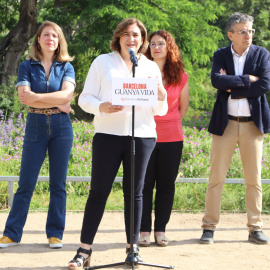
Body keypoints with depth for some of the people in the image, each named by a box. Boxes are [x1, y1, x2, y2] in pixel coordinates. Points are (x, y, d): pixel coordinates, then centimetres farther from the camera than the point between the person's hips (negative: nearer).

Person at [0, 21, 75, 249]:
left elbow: (67, 94, -11)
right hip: (36, 127, -1)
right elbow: (24, 97, -11)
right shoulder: (27, 66, 4)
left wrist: (37, 97, -16)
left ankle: (55, 234, 11)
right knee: (26, 183, -1)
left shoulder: (66, 67, 6)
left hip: (61, 127, 1)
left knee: (58, 184, 4)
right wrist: (57, 102, -10)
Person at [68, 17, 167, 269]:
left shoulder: (151, 67, 13)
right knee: (98, 191, -3)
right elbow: (85, 98, 2)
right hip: (108, 134, -2)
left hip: (142, 135, 2)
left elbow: (160, 110, 12)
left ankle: (132, 246, 13)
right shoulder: (103, 62, 7)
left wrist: (160, 92, -10)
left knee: (134, 192, 5)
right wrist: (101, 107, -19)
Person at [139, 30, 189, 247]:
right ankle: (144, 230, 8)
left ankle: (160, 230, 13)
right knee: (144, 185, 0)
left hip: (171, 138, 1)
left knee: (166, 185, 4)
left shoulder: (180, 76, 5)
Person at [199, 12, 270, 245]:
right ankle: (209, 227, 5)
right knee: (216, 177, -1)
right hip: (225, 123, 0)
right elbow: (217, 80, -14)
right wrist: (246, 79, -15)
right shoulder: (220, 56, 5)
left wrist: (233, 88, -11)